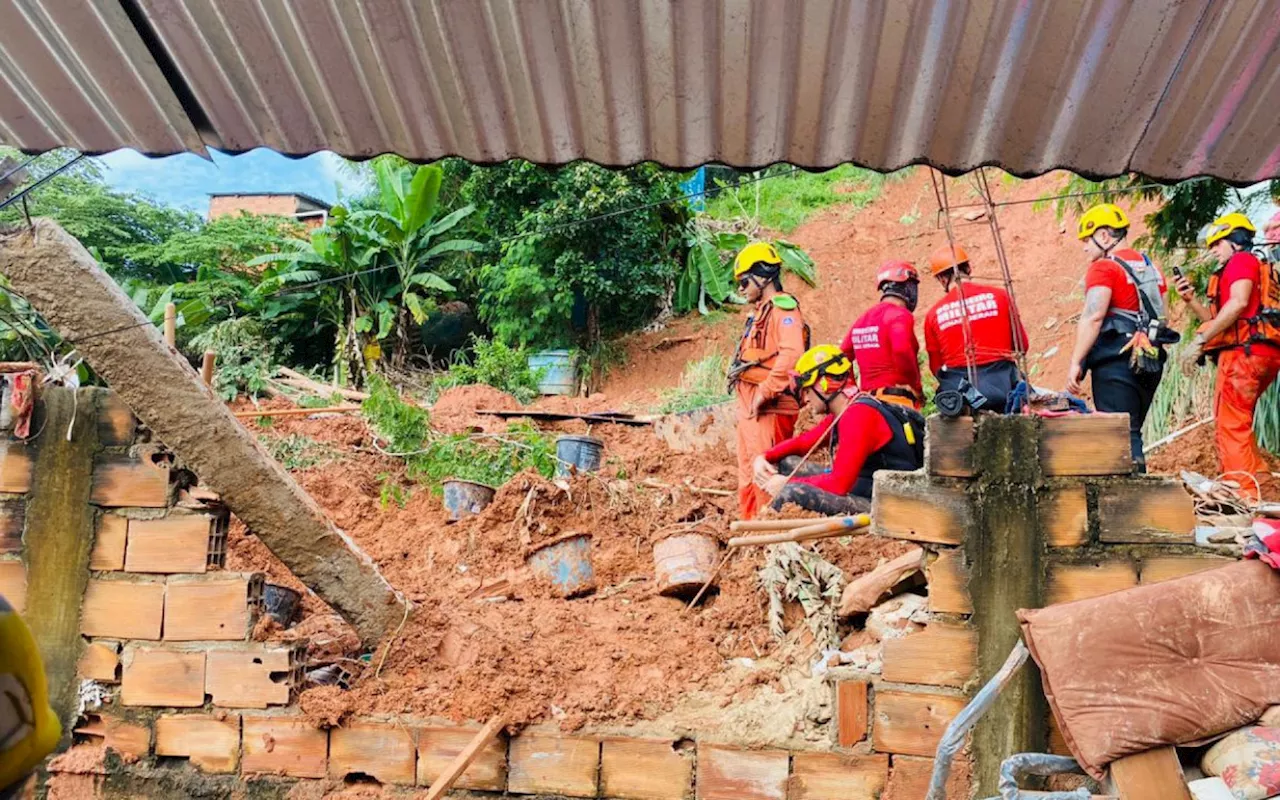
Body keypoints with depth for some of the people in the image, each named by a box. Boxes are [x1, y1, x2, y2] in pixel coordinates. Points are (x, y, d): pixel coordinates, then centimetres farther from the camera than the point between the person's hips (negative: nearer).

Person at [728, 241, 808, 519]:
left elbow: (791, 355, -26)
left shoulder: (783, 308, -11)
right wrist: (737, 371, 9)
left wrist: (763, 394, -24)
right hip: (749, 408, 10)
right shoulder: (761, 313, 20)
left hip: (768, 410, -10)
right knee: (748, 478, 16)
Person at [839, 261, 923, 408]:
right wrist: (917, 387, -13)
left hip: (868, 395, 8)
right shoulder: (900, 315, -8)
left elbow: (842, 358, 18)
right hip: (897, 397, -8)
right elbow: (902, 351, -24)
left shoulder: (862, 319, 17)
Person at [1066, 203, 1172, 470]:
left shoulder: (1103, 268, -7)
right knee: (1131, 432, 14)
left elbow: (1093, 316, -18)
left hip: (1116, 361, -8)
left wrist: (1076, 362, -18)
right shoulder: (1150, 267, 19)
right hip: (1150, 362, 8)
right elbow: (1162, 315, 20)